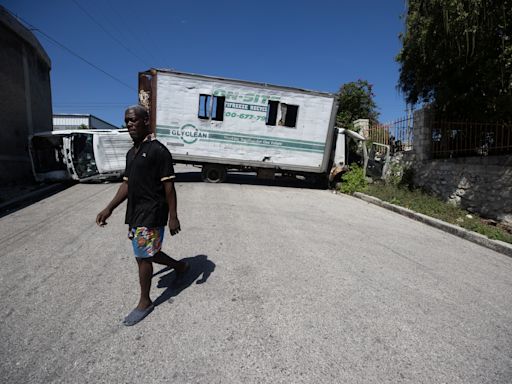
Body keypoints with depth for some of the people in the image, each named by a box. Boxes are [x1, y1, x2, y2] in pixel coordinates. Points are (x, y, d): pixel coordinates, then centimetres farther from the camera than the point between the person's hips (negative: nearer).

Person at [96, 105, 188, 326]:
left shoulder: (158, 151, -13)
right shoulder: (131, 153, 13)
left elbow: (168, 186, -14)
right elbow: (127, 184, 16)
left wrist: (173, 216, -15)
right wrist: (109, 208, 10)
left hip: (152, 214, -8)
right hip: (135, 213, 9)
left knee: (144, 256, 1)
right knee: (146, 253, 18)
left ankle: (145, 303, 21)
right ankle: (180, 267, 41)